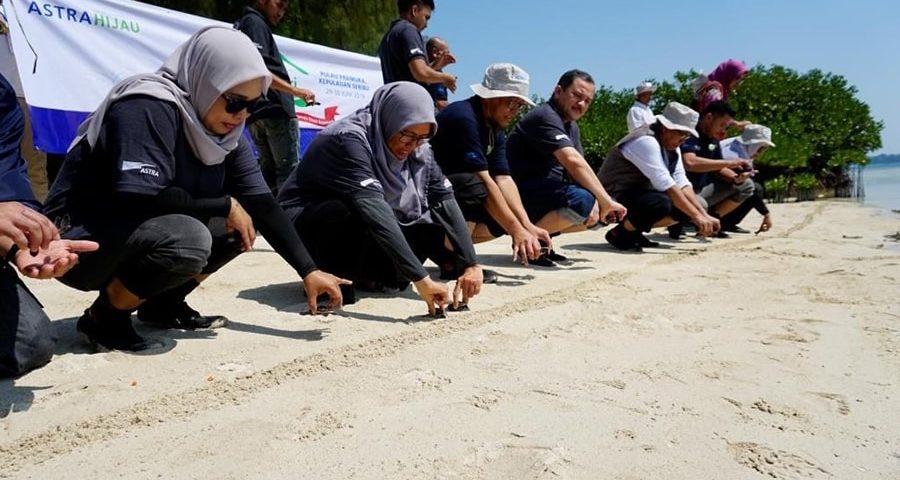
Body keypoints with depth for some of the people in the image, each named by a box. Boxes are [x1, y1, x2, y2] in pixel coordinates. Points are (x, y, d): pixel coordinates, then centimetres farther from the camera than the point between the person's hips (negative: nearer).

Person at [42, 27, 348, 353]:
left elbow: (261, 203, -6)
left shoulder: (224, 127, -2)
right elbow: (141, 197, -31)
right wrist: (226, 205, -20)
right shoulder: (149, 107, -24)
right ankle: (103, 317, -7)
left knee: (241, 223, -3)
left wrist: (308, 271, -12)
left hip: (143, 236, 8)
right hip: (79, 240, -8)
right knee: (186, 239, -33)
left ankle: (162, 304, 9)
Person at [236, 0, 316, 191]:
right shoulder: (255, 23, -5)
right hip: (273, 110, -9)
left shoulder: (242, 25, 24)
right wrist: (295, 90, -23)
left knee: (268, 169, 10)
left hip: (255, 112, 10)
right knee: (288, 169, -10)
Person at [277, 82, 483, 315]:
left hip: (363, 236, 7)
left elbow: (446, 202, -14)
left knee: (434, 218, -13)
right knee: (362, 214, -37)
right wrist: (420, 278, -46)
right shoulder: (349, 139, -29)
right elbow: (372, 210, -41)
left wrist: (470, 264, -25)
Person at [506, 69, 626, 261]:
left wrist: (601, 204, -10)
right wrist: (605, 201, -27)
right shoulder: (545, 117, -15)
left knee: (599, 213, 4)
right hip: (522, 193, -10)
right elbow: (573, 161, -28)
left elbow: (579, 170, 8)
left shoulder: (571, 127, 17)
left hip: (548, 192, 10)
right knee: (581, 200, -31)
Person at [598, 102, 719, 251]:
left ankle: (634, 231, 5)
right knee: (661, 203, -36)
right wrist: (696, 216, -28)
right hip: (616, 198, -10)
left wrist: (704, 215, -12)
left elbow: (682, 184, 0)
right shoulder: (645, 141, -22)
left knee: (695, 205, 3)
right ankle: (618, 233, -11)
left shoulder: (672, 146, 6)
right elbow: (666, 185, -29)